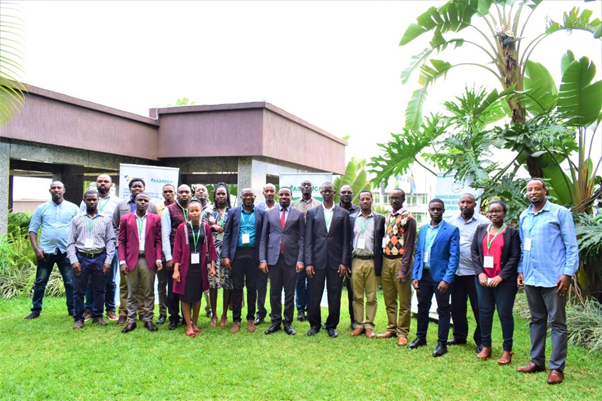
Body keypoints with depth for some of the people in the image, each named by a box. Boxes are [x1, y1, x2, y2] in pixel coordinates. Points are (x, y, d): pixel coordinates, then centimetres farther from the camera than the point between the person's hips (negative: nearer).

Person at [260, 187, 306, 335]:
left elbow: (302, 238, 2)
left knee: (290, 293, 5)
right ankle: (276, 321, 19)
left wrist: (300, 260, -6)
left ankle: (288, 323, 16)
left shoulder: (298, 214, 5)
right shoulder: (269, 213, 10)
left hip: (291, 259, -1)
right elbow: (264, 238, 8)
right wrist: (262, 259, 0)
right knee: (275, 292, 7)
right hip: (274, 258, 1)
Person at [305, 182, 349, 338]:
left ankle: (332, 325, 23)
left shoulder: (343, 213, 7)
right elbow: (308, 239, 3)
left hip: (335, 261, 0)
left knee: (335, 296, 7)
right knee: (314, 295, 5)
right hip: (317, 260, 0)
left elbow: (345, 240, 4)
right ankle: (314, 324, 23)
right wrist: (308, 262, -4)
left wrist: (344, 262, -4)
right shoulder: (312, 212, 6)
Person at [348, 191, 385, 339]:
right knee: (357, 296, 6)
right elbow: (347, 240, 8)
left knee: (371, 297, 4)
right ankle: (359, 324, 16)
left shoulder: (380, 219, 5)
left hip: (372, 262, -1)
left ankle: (369, 325, 15)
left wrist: (380, 263, -3)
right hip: (356, 261, 1)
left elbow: (383, 241, 3)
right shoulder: (352, 218, 9)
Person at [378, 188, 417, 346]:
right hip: (386, 261, 6)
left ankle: (402, 333, 12)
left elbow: (409, 246, -11)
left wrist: (403, 269, -16)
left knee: (404, 301, 3)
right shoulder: (387, 217, 12)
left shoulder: (408, 218, -6)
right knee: (389, 300, 13)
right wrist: (381, 263, 7)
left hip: (400, 261, -6)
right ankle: (391, 329, 25)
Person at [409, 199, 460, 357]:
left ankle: (442, 344, 16)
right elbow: (418, 253, 12)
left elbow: (454, 256, -10)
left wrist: (447, 279, -18)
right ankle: (421, 337, 30)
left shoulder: (452, 230, -6)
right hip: (424, 274, 5)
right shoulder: (423, 229, 11)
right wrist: (415, 276, 4)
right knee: (422, 307, 15)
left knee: (443, 310, 5)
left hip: (441, 276, -5)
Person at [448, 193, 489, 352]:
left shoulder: (483, 222, -2)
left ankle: (481, 341, 18)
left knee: (479, 308, 3)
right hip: (456, 271, 4)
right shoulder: (452, 221, 8)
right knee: (457, 307, 13)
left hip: (475, 272, -3)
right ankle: (459, 336, 30)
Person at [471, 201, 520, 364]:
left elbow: (515, 257, -6)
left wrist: (500, 277, -14)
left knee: (505, 313, 2)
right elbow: (474, 251, 6)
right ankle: (486, 346, 21)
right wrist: (480, 273, -6)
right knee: (484, 312, 9)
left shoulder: (512, 232, -1)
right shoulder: (481, 229, 9)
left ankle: (507, 350, 12)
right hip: (483, 279, 4)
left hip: (504, 280, -3)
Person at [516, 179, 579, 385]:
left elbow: (572, 245, -6)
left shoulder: (560, 213, -4)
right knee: (537, 320, 14)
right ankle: (537, 361, 24)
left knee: (557, 323, 3)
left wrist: (568, 273, -13)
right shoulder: (523, 217, 12)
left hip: (553, 278, -5)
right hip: (530, 278, 6)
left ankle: (556, 367, 10)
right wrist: (520, 270, 11)